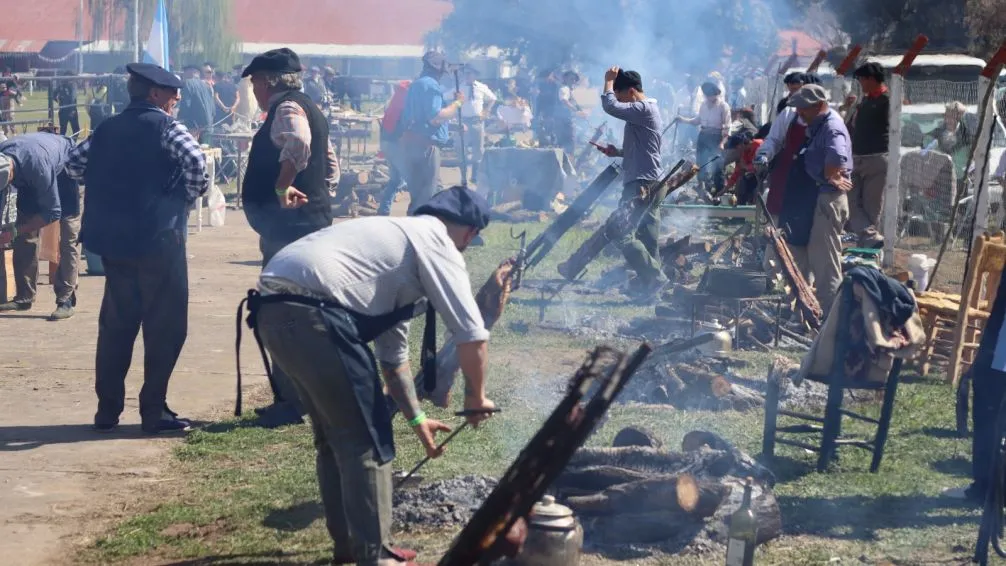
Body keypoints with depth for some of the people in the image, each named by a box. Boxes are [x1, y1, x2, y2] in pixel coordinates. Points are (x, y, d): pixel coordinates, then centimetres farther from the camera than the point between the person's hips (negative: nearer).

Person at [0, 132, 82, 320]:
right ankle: (24, 296, 3)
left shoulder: (36, 165, -44)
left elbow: (52, 213, -33)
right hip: (28, 177, 6)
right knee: (24, 235, -1)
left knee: (68, 235, -13)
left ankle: (66, 300, -14)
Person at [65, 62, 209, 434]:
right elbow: (195, 160, -21)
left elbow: (74, 163, 14)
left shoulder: (108, 128, 13)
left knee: (116, 323, 14)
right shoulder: (164, 126, -6)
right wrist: (193, 194, -4)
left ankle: (108, 409, 15)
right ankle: (153, 411, 0)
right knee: (165, 325, 1)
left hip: (111, 237, 7)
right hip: (157, 237, -6)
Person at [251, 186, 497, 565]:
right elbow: (473, 335, 2)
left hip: (274, 307, 10)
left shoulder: (399, 238, 33)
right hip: (311, 311, -10)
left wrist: (416, 418, 43)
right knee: (367, 437, 2)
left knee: (335, 432, 23)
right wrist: (475, 398, 18)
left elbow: (393, 352, 39)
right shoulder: (435, 243, 5)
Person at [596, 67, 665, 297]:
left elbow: (610, 106, -25)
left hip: (641, 185, -11)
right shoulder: (647, 110, 19)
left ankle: (654, 277, -10)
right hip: (647, 183, 11)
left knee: (622, 234, -12)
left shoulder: (643, 109, -13)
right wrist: (618, 152, 14)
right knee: (647, 240, 11)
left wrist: (609, 81, -9)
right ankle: (648, 280, 14)